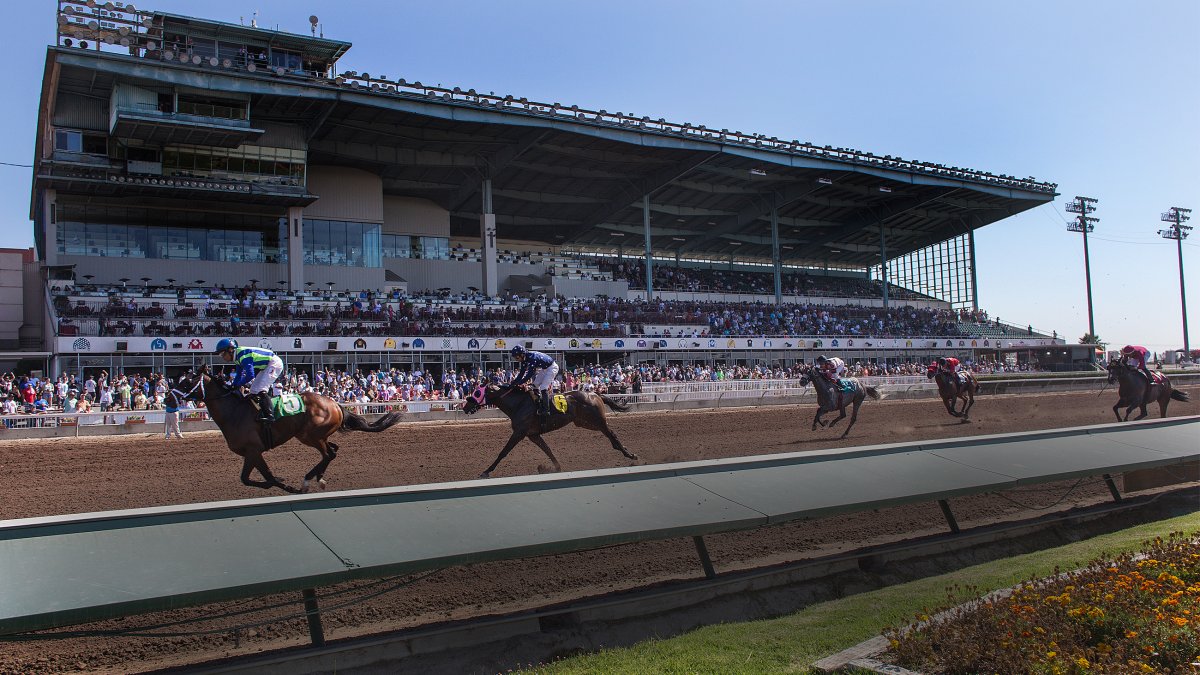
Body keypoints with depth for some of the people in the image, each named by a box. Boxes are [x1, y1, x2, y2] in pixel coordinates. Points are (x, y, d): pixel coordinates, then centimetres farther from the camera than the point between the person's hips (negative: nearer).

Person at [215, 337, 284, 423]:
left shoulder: (243, 354, -25)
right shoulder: (238, 357, 6)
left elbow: (250, 375, -29)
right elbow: (239, 375, 14)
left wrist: (236, 385, -19)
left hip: (274, 363, -11)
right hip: (265, 367, 11)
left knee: (261, 389, -21)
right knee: (254, 390, 10)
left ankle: (269, 415, -27)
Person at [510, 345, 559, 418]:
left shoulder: (532, 357, -32)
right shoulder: (525, 359, -3)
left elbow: (530, 374, -34)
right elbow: (522, 373, 2)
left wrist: (518, 383, -32)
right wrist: (514, 382, -8)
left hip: (552, 368, -10)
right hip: (544, 369, 10)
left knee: (543, 388, -17)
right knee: (535, 385, 8)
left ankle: (546, 411, -17)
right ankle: (539, 406, 18)